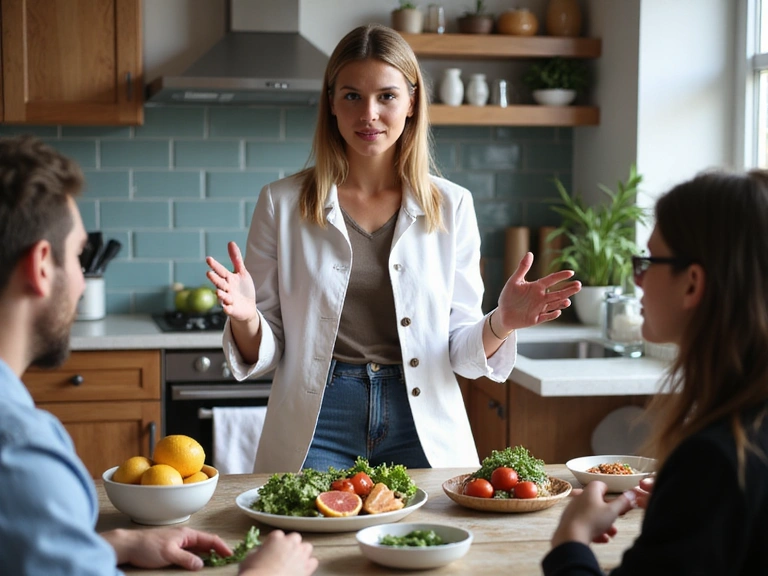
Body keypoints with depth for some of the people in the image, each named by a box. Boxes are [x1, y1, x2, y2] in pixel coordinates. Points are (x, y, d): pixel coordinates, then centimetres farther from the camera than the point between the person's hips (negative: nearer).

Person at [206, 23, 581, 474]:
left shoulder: (452, 206, 3)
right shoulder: (282, 204, 0)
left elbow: (461, 352, 5)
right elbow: (263, 354, 2)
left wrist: (501, 324, -16)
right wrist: (245, 317, -20)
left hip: (424, 431, 1)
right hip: (317, 427, -1)